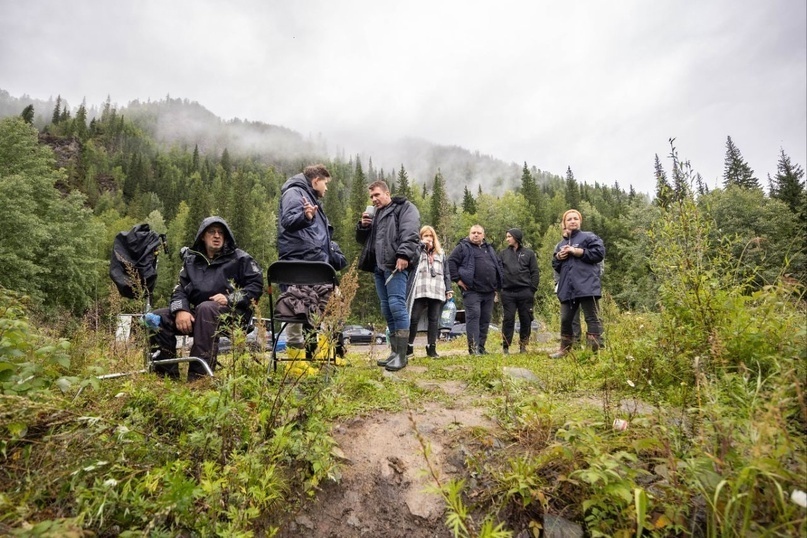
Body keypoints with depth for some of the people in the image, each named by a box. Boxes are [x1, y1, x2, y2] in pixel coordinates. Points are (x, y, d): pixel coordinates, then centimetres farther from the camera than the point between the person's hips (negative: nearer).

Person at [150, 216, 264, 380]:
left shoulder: (240, 259, 6)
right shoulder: (191, 259, 19)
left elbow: (256, 285, -3)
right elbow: (180, 288, 12)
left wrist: (230, 299, -17)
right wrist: (181, 310, -10)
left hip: (231, 313, -5)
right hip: (196, 313, 5)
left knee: (206, 309, -37)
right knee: (158, 317, -15)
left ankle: (199, 376, -41)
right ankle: (168, 374, -12)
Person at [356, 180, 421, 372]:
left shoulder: (404, 207, 5)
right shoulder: (374, 214, 28)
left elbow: (410, 233, -11)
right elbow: (363, 240, 32)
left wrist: (404, 255, -25)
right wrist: (363, 226, 11)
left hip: (396, 265, -8)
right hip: (379, 266, 8)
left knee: (397, 305, -15)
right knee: (387, 309, 7)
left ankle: (401, 355, -11)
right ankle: (394, 352, 14)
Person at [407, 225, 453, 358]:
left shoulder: (440, 253, 21)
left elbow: (446, 272, 19)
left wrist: (448, 289, 10)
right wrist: (422, 244, -5)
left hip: (437, 291, 3)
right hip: (420, 291, -3)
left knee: (434, 320, 6)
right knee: (414, 319, -4)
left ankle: (431, 348, 13)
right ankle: (409, 347, 5)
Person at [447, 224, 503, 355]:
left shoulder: (489, 248, 20)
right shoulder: (463, 247, 1)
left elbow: (498, 265, 28)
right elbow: (451, 261, -6)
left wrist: (497, 284, 19)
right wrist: (457, 279, -12)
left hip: (489, 291, 6)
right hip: (472, 291, -6)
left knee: (485, 319, 8)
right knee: (473, 317, -11)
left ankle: (481, 346, 17)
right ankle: (473, 347, -10)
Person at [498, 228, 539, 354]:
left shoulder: (529, 253, 7)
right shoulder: (503, 253, 11)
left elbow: (535, 273, 4)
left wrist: (532, 289, -4)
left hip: (525, 292, 0)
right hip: (507, 293, 0)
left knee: (526, 320, 5)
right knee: (508, 319, 1)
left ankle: (523, 345, 17)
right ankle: (505, 346, 6)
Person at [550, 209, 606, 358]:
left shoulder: (589, 237, 4)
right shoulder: (561, 244, 22)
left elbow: (600, 252, -10)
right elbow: (555, 265, 24)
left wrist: (577, 251, -10)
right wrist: (558, 256, 2)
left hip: (587, 287, -6)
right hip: (567, 289, 6)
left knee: (592, 319, -5)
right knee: (565, 320, 10)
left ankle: (597, 350, -1)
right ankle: (564, 349, 21)